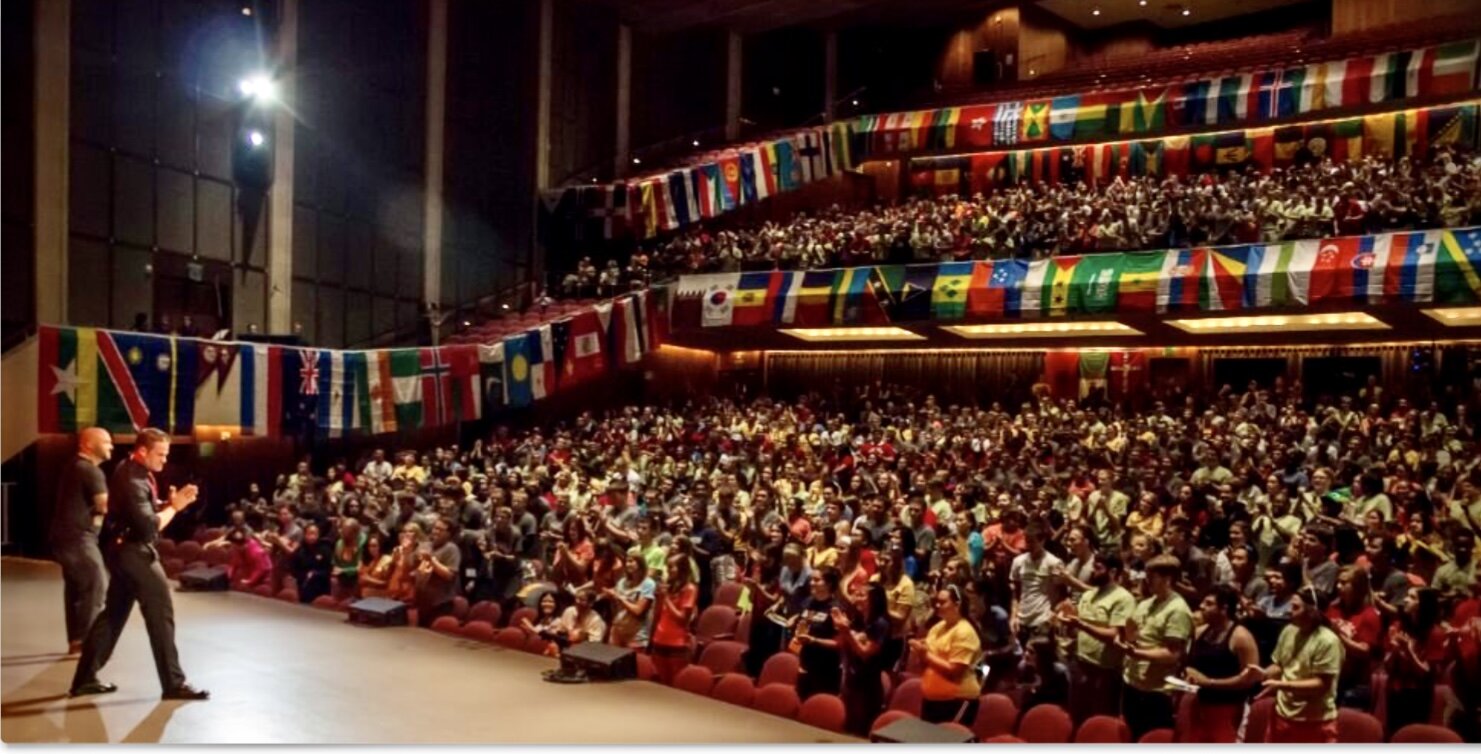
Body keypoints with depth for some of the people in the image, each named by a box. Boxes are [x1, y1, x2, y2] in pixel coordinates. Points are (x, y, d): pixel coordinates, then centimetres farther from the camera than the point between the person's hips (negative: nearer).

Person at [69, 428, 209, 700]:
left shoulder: (134, 473, 10)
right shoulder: (132, 480, -22)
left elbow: (148, 510, 13)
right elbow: (149, 527, -27)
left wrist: (169, 503, -4)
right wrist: (174, 507, -17)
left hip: (126, 551, 10)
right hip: (134, 553, -10)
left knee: (114, 613, 16)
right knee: (160, 615, -5)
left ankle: (85, 677, 22)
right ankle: (174, 683, 1)